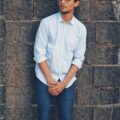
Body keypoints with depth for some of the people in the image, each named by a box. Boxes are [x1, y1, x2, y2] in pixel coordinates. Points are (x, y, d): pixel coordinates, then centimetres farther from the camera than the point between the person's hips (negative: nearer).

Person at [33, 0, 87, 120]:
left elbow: (78, 59, 0)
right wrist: (50, 80, -11)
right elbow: (39, 53, -7)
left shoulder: (81, 28, 0)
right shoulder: (46, 22, -6)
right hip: (44, 78, -1)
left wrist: (64, 83, -9)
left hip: (67, 81, 1)